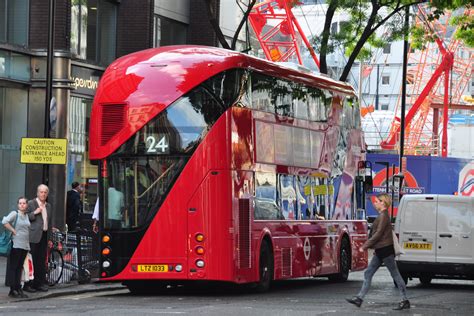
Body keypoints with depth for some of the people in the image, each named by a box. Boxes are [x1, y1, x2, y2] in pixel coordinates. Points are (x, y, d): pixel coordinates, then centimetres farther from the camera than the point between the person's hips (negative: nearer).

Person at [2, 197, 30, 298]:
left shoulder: (27, 216, 15)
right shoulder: (15, 214, -6)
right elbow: (5, 222, -19)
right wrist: (13, 231, -15)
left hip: (25, 245, 7)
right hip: (16, 244, -7)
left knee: (19, 267, 10)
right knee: (13, 267, -3)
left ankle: (18, 289, 12)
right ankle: (13, 290, -1)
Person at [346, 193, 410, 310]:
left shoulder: (383, 216, -15)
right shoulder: (382, 216, 15)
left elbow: (378, 234, -19)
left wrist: (365, 246, -16)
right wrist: (368, 245, 17)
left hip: (385, 250, -10)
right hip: (380, 250, 10)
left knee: (395, 274, -3)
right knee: (368, 273, 7)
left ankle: (405, 301, 2)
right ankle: (359, 298, 7)